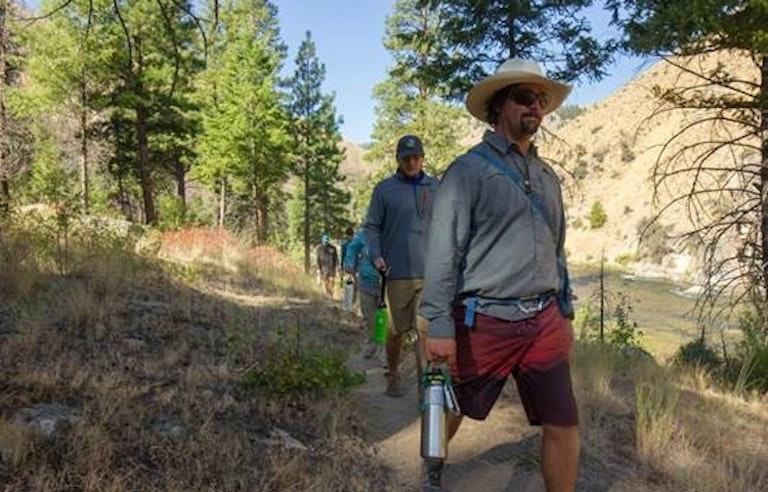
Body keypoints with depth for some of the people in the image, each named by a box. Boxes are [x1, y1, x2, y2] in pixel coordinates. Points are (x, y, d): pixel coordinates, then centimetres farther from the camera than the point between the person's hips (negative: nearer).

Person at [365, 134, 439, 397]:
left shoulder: (437, 187, 10)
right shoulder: (384, 189, 4)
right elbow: (372, 226, 5)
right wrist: (376, 255, -9)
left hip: (431, 271, 1)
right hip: (398, 271, -1)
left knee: (426, 329, -6)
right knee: (398, 329, 9)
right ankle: (393, 376, 29)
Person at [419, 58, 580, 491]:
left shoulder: (548, 176, 12)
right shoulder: (468, 170, -8)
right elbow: (443, 253, -13)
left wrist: (565, 313, 17)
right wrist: (440, 326, -17)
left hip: (544, 321, 5)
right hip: (484, 321, -5)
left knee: (565, 425, 4)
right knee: (452, 409, 16)